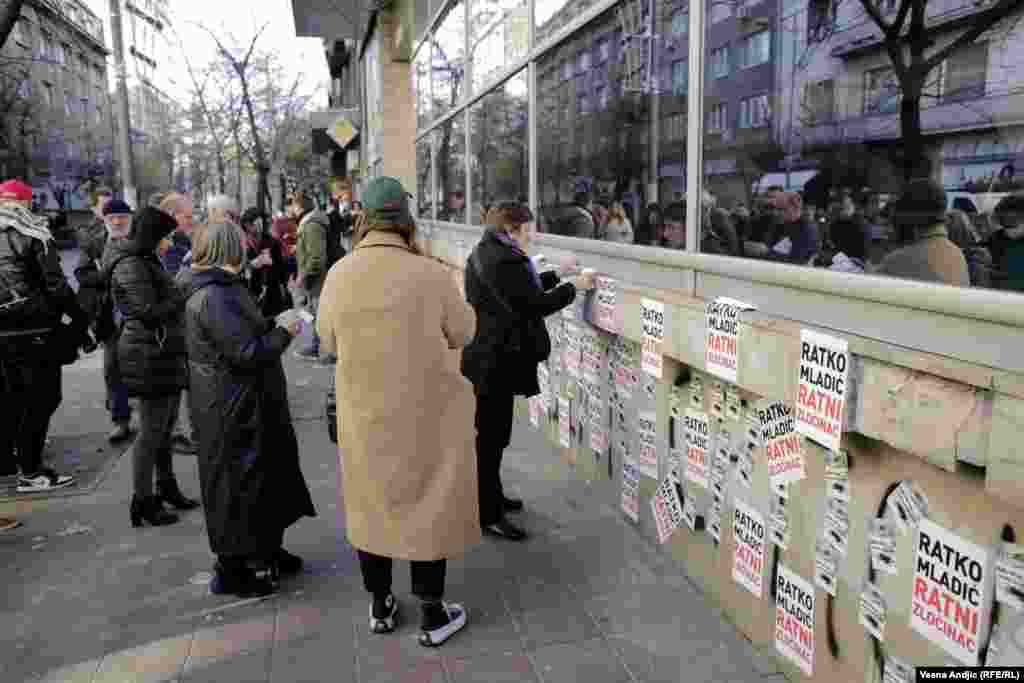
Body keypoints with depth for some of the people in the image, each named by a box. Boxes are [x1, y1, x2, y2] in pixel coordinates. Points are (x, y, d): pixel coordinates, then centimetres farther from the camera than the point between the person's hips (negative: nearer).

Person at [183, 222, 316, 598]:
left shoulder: (223, 288, 10)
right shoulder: (212, 298, -23)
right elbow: (248, 353, -26)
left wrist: (273, 325, 3)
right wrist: (285, 333, -14)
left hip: (245, 405, 11)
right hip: (232, 410, -11)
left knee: (266, 475, 22)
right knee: (237, 483, 3)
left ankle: (265, 547, 40)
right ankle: (230, 570, 19)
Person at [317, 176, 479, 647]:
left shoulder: (338, 275, -10)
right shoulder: (431, 274, -17)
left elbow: (329, 343, 3)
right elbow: (463, 333, -4)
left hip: (363, 414, 3)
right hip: (425, 413, -2)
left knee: (371, 503, 18)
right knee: (428, 506, 12)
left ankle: (379, 606, 33)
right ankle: (432, 614, 23)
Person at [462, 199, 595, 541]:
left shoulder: (486, 253, 13)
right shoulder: (502, 260, -21)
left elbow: (521, 288, 23)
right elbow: (533, 305, -23)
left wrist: (557, 275, 16)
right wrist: (573, 287, -13)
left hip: (486, 356, 11)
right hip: (495, 362, -11)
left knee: (491, 433, 20)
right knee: (491, 436, -3)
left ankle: (490, 496, 34)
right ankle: (488, 515, 7)